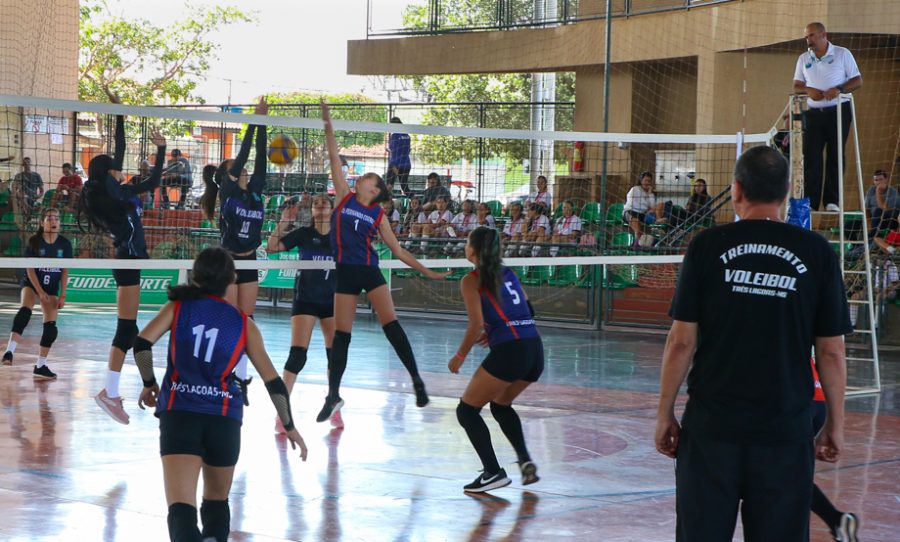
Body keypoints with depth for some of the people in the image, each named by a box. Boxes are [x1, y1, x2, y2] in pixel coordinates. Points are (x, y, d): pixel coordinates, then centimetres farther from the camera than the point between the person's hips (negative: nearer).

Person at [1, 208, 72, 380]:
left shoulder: (64, 244, -6)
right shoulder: (34, 242, -12)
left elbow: (65, 270, -1)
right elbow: (29, 268, -12)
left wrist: (62, 295, -5)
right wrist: (40, 292, -17)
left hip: (52, 288, 3)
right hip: (31, 284, -3)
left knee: (51, 326, -3)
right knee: (25, 311, -31)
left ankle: (40, 366, 6)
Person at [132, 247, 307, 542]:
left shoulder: (178, 306, 8)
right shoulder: (243, 324, 9)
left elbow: (142, 343, -5)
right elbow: (273, 382, 9)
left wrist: (149, 384, 10)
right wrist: (289, 426, 19)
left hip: (178, 412, -1)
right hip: (224, 417, 1)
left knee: (181, 506, -14)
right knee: (217, 500, 23)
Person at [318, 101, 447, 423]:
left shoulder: (377, 215, 6)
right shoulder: (344, 197, 6)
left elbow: (397, 250, 10)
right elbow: (335, 159, 1)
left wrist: (426, 271, 6)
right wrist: (328, 126, -5)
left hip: (370, 271, 0)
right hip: (345, 273, 0)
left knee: (391, 325, -11)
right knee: (341, 335, 1)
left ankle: (416, 380, -4)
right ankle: (333, 396, 9)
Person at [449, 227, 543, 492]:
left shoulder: (472, 280, -1)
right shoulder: (507, 273, 19)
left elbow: (476, 325, -9)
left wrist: (460, 356, 3)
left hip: (508, 352, -7)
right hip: (535, 349, 7)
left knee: (467, 410, 8)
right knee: (501, 405, 30)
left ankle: (493, 472, -5)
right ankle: (525, 460, 12)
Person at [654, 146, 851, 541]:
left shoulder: (708, 246, -2)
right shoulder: (817, 253, 0)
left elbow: (682, 341, -3)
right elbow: (832, 352, 1)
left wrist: (665, 413, 6)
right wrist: (835, 425, 11)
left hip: (711, 427, 0)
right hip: (786, 431, 1)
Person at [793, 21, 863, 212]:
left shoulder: (842, 54, 2)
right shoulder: (804, 59, 13)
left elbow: (857, 81, 0)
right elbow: (796, 86, 12)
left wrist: (839, 89, -19)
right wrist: (808, 90, -11)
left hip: (839, 111, -3)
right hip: (813, 113, 3)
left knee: (835, 156, -1)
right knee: (810, 156, -5)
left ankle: (832, 201, 2)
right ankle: (810, 202, -6)